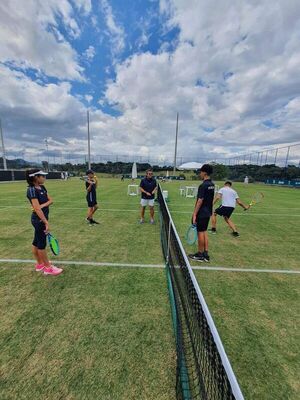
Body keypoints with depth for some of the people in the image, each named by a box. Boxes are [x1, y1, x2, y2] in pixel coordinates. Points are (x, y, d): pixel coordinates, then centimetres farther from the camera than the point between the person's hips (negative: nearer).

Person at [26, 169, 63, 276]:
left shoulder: (42, 187, 6)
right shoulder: (32, 190, -19)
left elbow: (50, 200, 1)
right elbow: (37, 209, -25)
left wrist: (42, 205, -18)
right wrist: (46, 223, -26)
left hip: (42, 218, 8)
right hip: (39, 219, -8)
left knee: (36, 242, 19)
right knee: (42, 243, 3)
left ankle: (40, 264, 34)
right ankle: (48, 268, 16)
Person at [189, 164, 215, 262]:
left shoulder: (203, 186, -19)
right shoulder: (212, 184, 8)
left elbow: (200, 201, -21)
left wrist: (194, 214, -18)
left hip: (201, 214, -8)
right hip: (208, 212, 8)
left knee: (200, 232, 2)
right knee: (204, 232, 15)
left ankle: (200, 255, 15)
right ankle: (205, 254, 22)